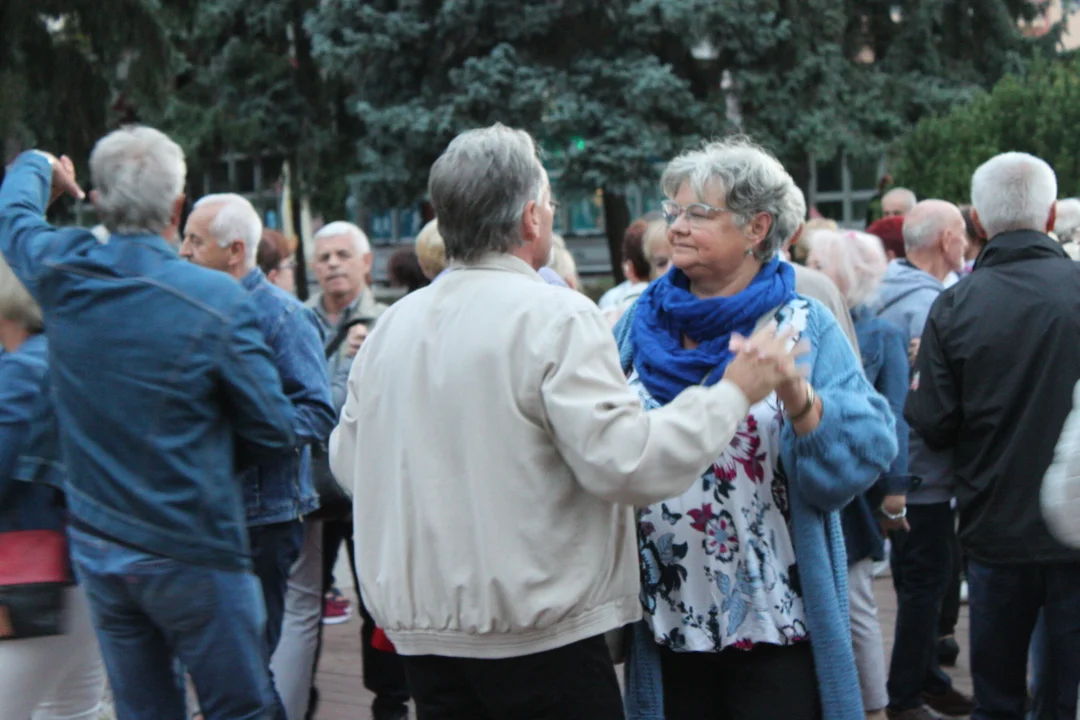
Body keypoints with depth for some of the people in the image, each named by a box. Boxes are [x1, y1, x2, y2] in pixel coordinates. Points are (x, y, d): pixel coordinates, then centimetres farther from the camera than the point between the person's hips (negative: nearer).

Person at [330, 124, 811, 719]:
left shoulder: (391, 325, 5)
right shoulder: (556, 318, -14)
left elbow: (346, 458, 15)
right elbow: (624, 460, -21)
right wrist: (734, 393, -11)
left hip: (422, 632, 6)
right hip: (540, 638, -6)